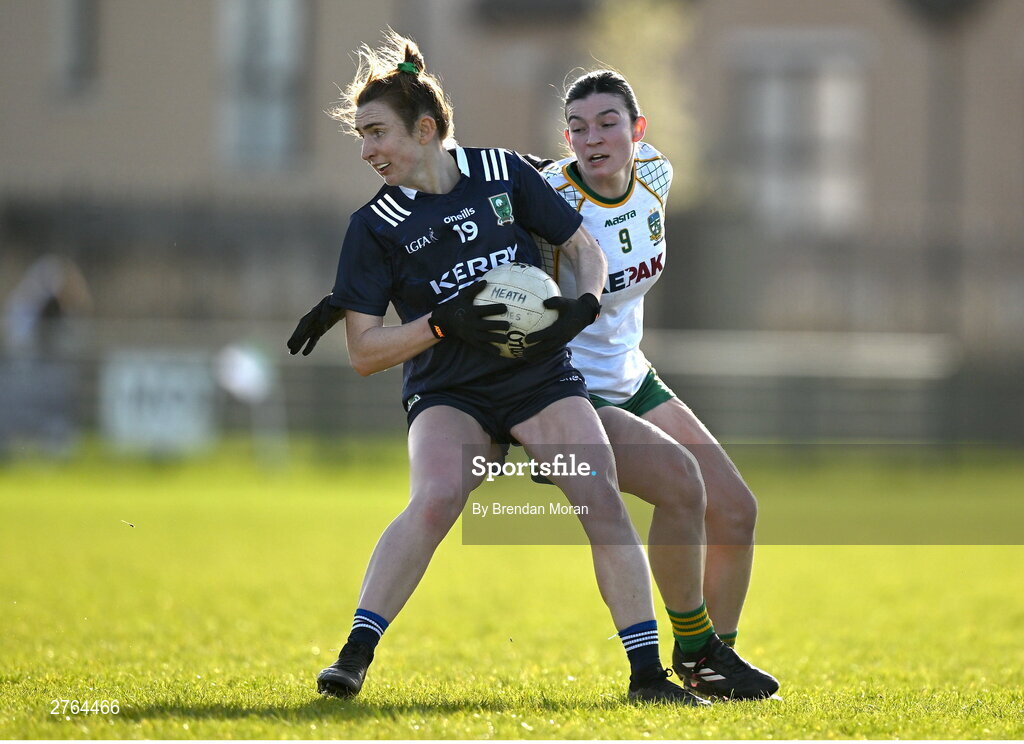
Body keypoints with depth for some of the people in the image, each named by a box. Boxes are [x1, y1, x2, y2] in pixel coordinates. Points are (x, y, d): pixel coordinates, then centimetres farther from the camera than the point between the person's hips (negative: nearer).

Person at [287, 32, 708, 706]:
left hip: (543, 378, 2)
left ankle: (647, 674, -9)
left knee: (604, 504, -16)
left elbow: (585, 249, 11)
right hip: (448, 395, -2)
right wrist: (443, 325, -17)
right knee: (434, 502, -30)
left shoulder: (502, 173, 3)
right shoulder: (375, 227, -2)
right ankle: (355, 656, -29)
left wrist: (583, 305, -10)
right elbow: (364, 352, -3)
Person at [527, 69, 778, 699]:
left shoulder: (655, 174, -3)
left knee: (736, 509, 2)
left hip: (631, 381, 7)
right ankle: (693, 651, -8)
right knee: (681, 484, -25)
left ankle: (719, 651, 21)